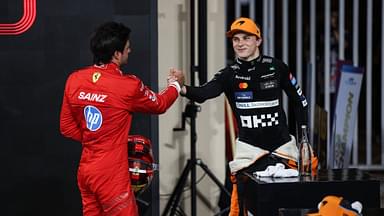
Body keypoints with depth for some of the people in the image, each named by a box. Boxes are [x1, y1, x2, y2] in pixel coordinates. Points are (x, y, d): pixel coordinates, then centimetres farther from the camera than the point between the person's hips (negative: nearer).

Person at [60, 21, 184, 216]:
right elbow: (159, 104, 7)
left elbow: (66, 127, 10)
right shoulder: (128, 86, -14)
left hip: (85, 170, 7)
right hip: (111, 175, -7)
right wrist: (175, 84, 25)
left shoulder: (74, 80, 1)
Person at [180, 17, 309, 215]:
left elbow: (299, 101, 8)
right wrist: (182, 89, -44)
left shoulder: (276, 68, -3)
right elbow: (203, 93, -23)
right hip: (249, 149, 0)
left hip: (282, 147, 0)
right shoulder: (229, 74, -4)